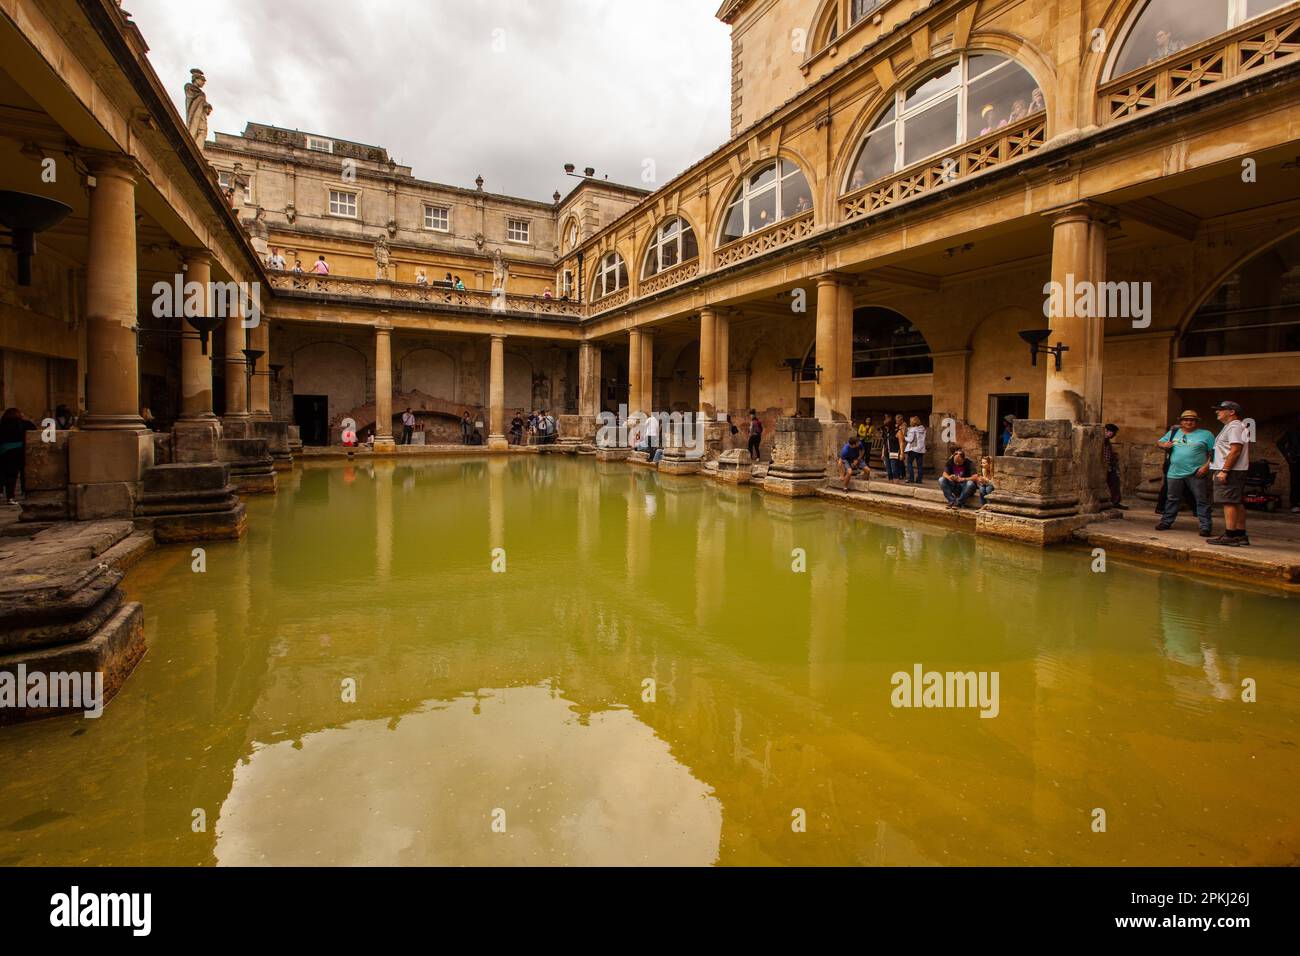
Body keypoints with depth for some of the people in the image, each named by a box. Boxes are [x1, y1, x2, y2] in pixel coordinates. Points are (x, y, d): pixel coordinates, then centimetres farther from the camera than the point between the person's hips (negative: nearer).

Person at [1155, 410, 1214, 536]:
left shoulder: (1205, 434, 3)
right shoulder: (1173, 433, 12)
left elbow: (1213, 453, -1)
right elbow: (1159, 442, 20)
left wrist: (1206, 466, -13)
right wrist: (1163, 444, -4)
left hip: (1196, 474, -3)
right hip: (1175, 473, 3)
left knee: (1202, 501, -2)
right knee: (1172, 499, 12)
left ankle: (1205, 527, 1)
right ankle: (1166, 522, 21)